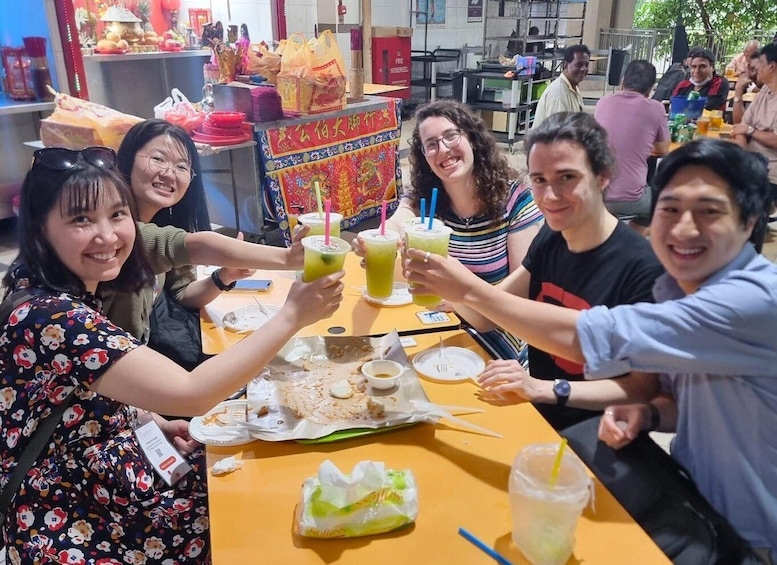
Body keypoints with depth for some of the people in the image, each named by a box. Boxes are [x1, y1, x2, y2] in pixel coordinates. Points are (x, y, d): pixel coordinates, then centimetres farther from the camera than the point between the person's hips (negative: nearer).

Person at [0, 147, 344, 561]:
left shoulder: (66, 297, -1)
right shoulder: (51, 319, -31)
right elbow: (189, 394, -34)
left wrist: (153, 424, -1)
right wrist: (292, 316, -30)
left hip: (99, 477, 8)